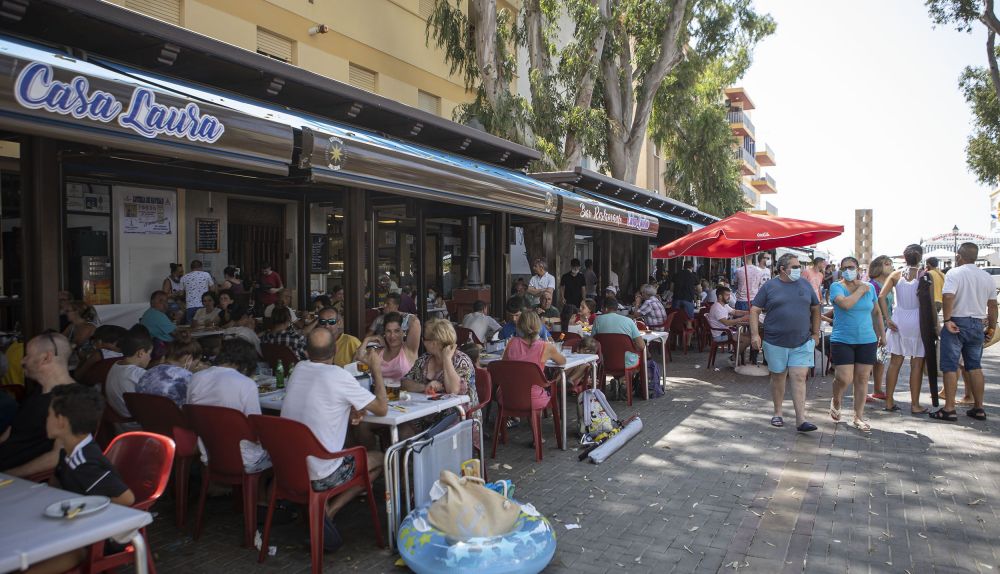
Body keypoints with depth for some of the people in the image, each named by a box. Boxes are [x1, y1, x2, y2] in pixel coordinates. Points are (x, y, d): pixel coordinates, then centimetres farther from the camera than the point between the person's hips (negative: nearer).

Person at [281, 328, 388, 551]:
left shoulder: (299, 368, 2)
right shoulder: (339, 376, -17)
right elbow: (382, 408, -7)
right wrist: (377, 370, 3)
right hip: (320, 476, -6)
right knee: (378, 460, 16)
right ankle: (329, 511, 1)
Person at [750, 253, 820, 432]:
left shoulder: (805, 285, 7)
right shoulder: (769, 287, -1)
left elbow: (815, 309, 16)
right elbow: (754, 310, -2)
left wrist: (815, 333, 12)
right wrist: (755, 334, -12)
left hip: (802, 343, 1)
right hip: (775, 343, -1)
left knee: (799, 378, -5)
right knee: (778, 377, 10)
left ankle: (801, 420, -4)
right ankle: (777, 413, 26)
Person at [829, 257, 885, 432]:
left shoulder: (870, 287, 6)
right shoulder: (836, 287, -6)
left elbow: (876, 313, 17)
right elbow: (845, 304, -26)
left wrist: (882, 334, 17)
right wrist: (861, 290, -13)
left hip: (867, 340, 4)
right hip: (842, 340, -3)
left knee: (862, 379, 7)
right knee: (844, 378, -9)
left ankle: (859, 417, 19)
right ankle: (836, 402, 23)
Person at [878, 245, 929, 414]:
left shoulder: (896, 275, 2)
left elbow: (881, 296, -7)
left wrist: (888, 319, -4)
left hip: (898, 320, 3)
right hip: (917, 321, -3)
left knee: (895, 362, 10)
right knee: (917, 364, 5)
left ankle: (889, 402, 14)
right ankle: (915, 405, 10)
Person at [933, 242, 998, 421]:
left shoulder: (955, 273, -10)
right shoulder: (987, 277, 8)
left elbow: (948, 296, -25)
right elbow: (992, 305, 14)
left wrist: (947, 320, -18)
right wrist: (992, 327, 23)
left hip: (956, 323, -6)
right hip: (978, 324, 6)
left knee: (950, 367, -1)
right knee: (975, 367, 14)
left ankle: (949, 409, 0)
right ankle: (978, 408, 18)